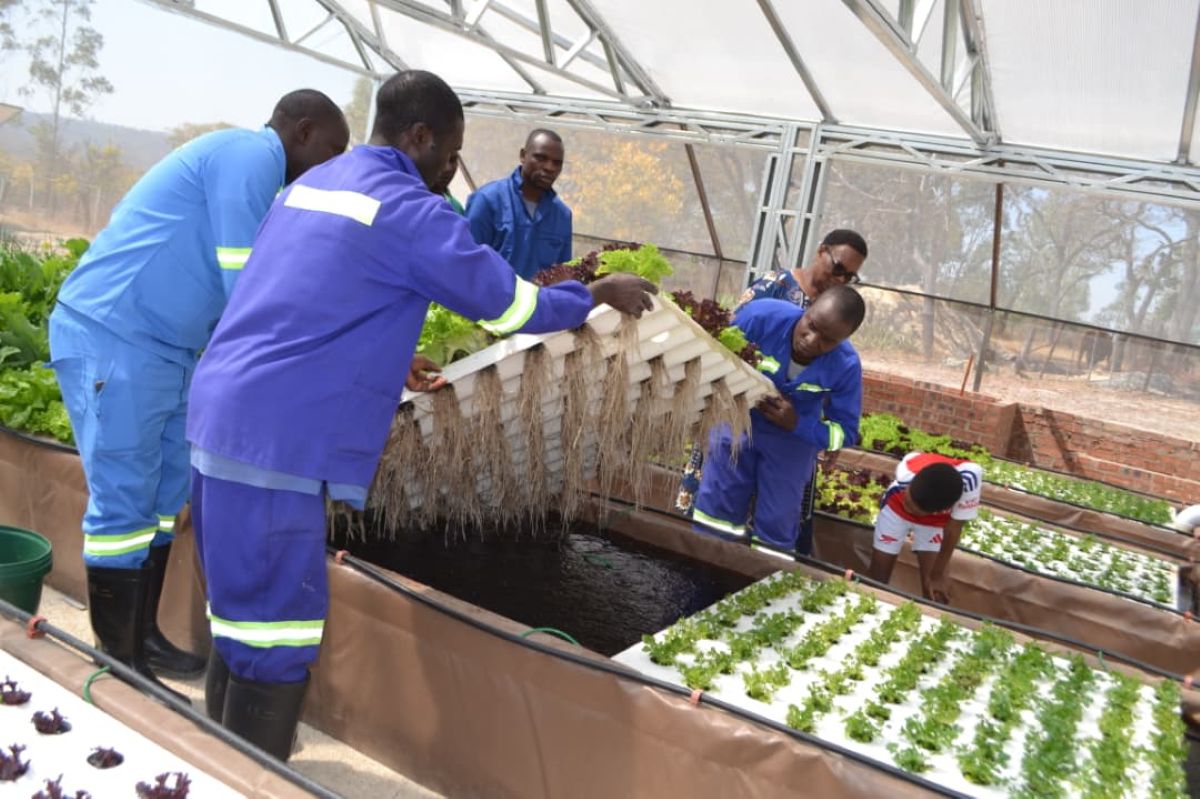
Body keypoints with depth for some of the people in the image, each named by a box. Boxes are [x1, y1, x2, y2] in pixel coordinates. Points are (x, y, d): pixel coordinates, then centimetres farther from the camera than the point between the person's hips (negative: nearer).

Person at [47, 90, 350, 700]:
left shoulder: (241, 165, 19)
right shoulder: (253, 154, -13)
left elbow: (234, 290, 20)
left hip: (160, 348, 10)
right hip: (111, 341, -10)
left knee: (163, 496, 13)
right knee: (122, 504, -5)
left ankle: (143, 638, 23)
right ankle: (115, 664, 5)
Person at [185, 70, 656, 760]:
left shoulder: (310, 184, 18)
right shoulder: (411, 211, -9)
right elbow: (509, 304, -2)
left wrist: (391, 360, 31)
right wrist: (599, 295, 13)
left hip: (221, 418, 10)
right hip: (275, 442, -10)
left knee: (242, 617, 19)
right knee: (276, 636, -1)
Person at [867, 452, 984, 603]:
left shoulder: (969, 478, -42)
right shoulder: (905, 472, -45)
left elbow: (954, 528, -25)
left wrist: (938, 575, -16)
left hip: (936, 522, 0)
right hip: (896, 508, 0)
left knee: (935, 592, -9)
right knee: (875, 579, 6)